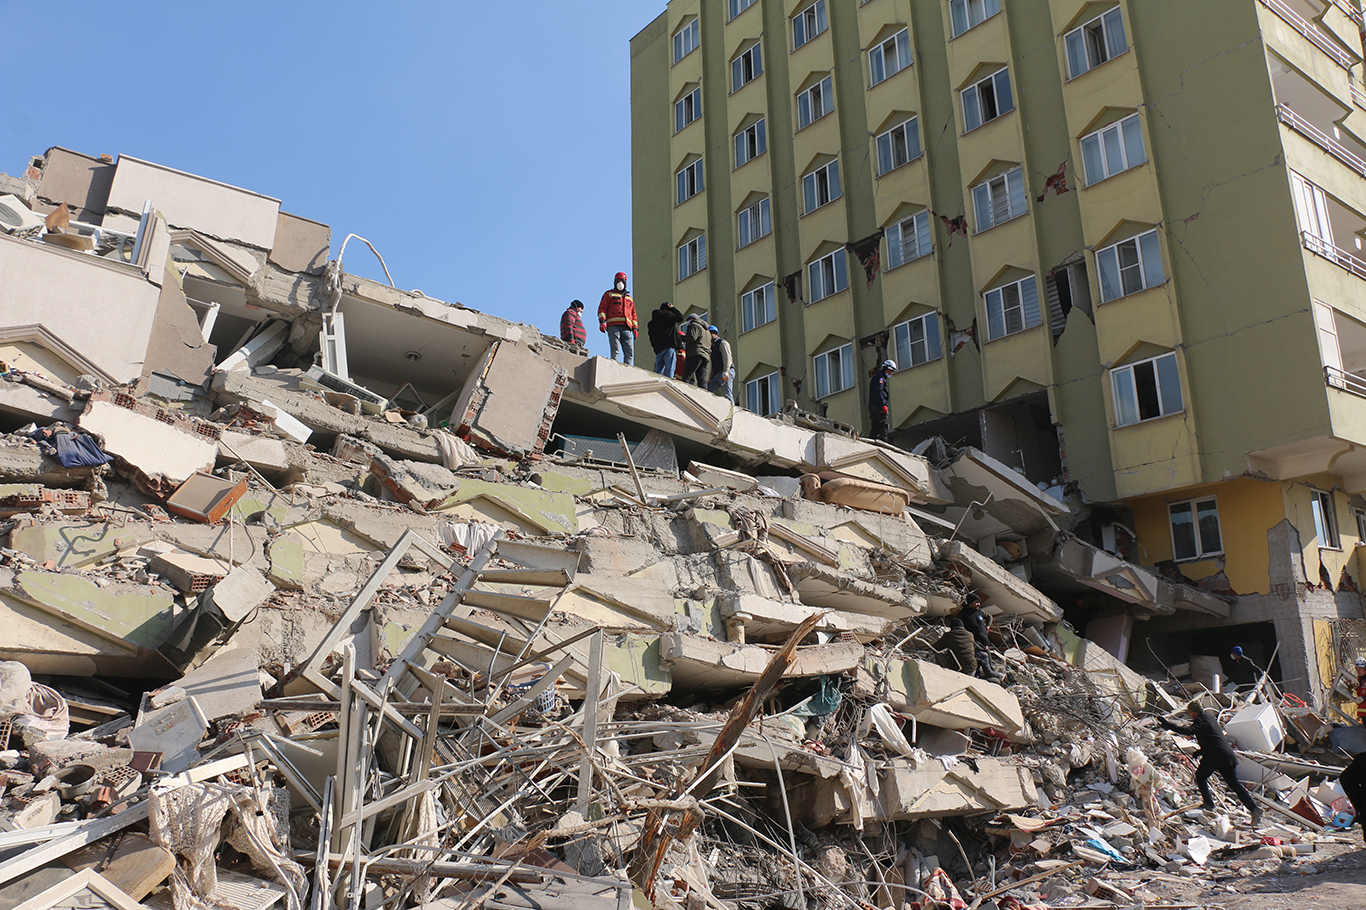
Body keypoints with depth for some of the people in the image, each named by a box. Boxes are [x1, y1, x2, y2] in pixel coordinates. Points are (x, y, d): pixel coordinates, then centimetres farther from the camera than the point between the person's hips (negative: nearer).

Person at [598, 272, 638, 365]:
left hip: (626, 328, 4)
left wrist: (635, 328, 15)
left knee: (629, 352, -11)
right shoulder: (609, 294, 18)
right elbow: (602, 308, 8)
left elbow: (633, 314, 29)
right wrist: (602, 321, -8)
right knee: (615, 351, -15)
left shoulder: (629, 298, 31)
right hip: (613, 326, -4)